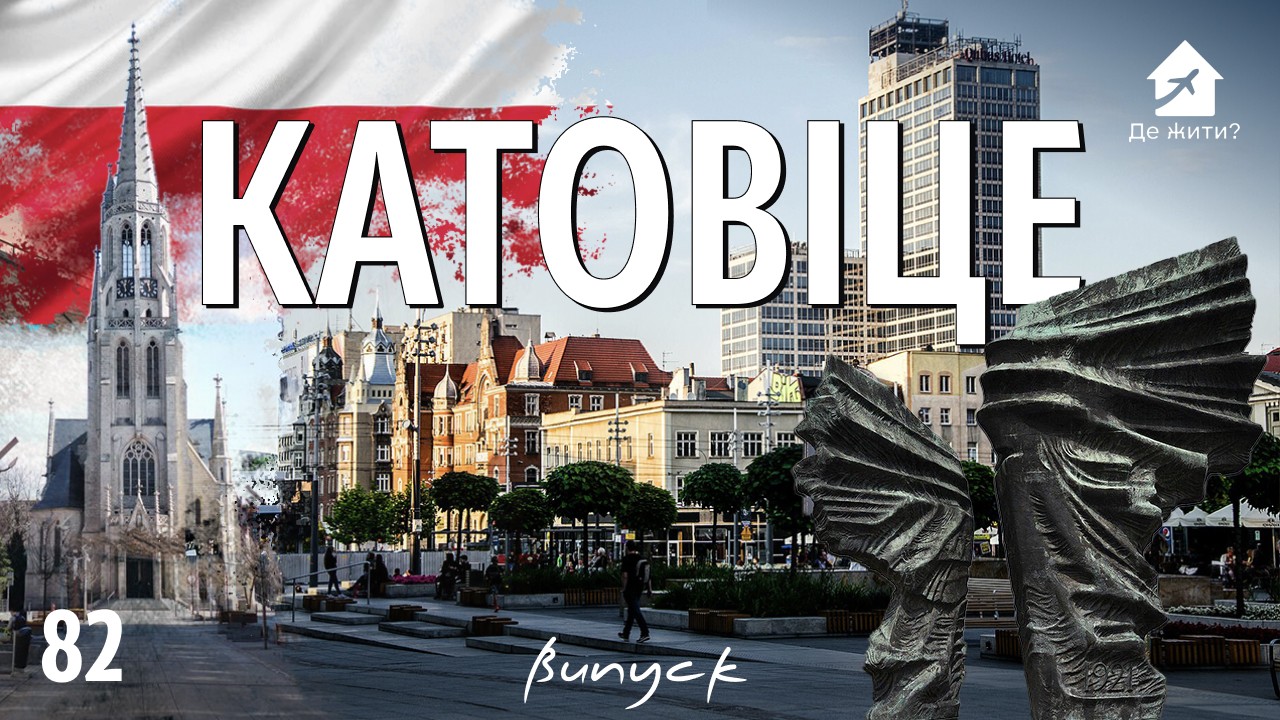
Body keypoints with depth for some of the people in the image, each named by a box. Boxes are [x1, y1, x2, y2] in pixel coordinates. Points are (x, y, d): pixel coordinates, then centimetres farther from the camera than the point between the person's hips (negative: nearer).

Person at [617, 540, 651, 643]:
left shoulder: (627, 559, -11)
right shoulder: (642, 559, 8)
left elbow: (625, 576, -15)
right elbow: (647, 576, 8)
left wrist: (623, 589, -10)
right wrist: (649, 589, 10)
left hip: (630, 588, -7)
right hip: (639, 588, 7)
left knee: (635, 610, -9)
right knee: (631, 611, 17)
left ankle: (645, 633, -21)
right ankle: (626, 633, 28)